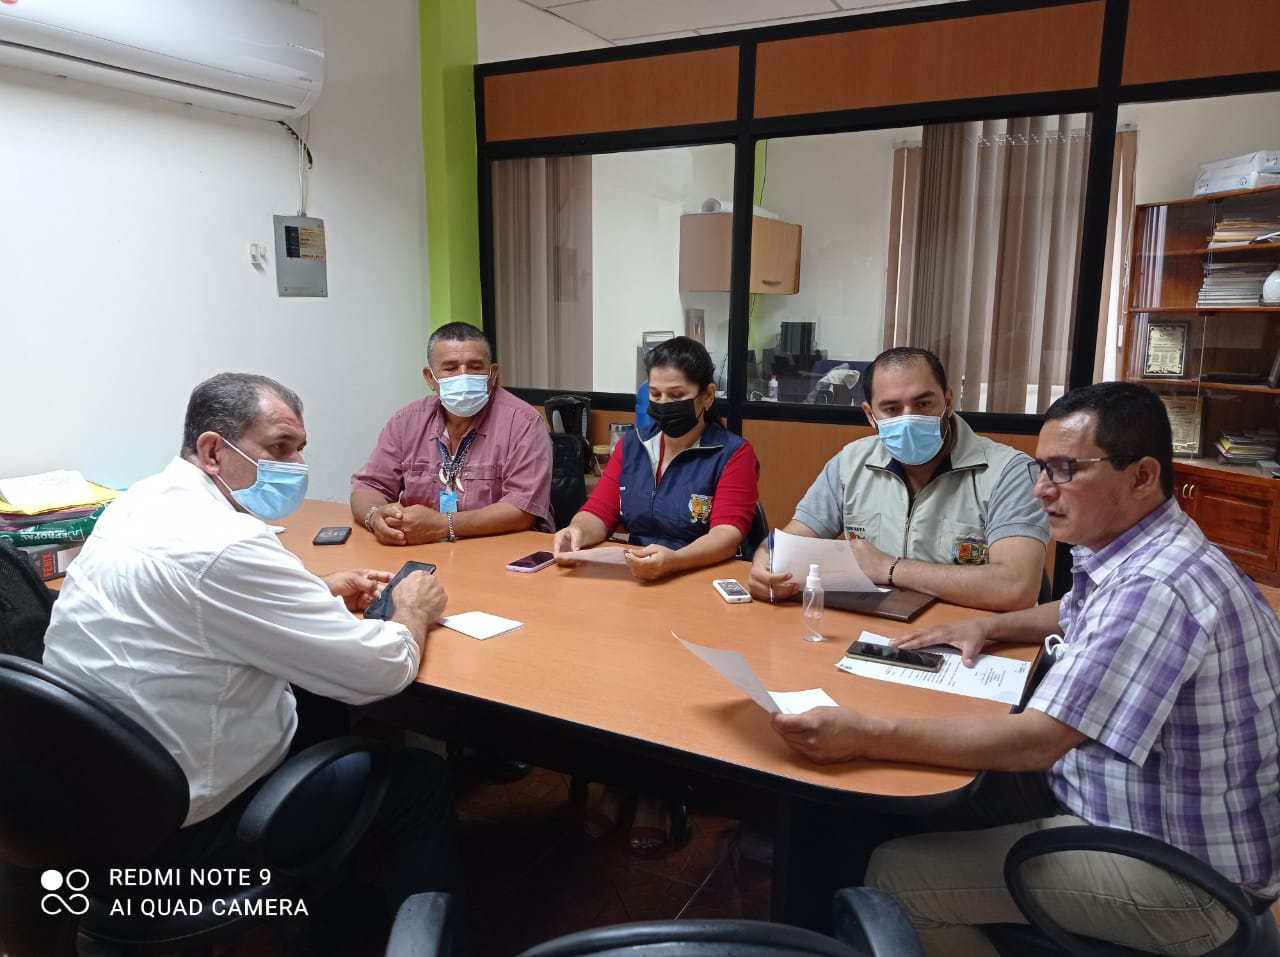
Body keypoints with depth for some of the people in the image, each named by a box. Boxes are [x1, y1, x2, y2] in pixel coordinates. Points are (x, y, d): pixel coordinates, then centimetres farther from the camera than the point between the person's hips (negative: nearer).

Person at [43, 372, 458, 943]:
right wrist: (414, 612, -3)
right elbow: (380, 671, -25)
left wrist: (321, 592, 8)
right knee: (420, 780, 4)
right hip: (180, 834, -9)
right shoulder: (224, 545, -29)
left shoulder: (142, 504, 1)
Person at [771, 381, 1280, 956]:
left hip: (1180, 877, -9)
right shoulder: (1141, 555, 2)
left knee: (895, 875, -11)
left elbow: (1037, 740, -33)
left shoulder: (1155, 588, -30)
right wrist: (988, 627, 8)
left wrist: (866, 736, -32)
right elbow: (1078, 614, 25)